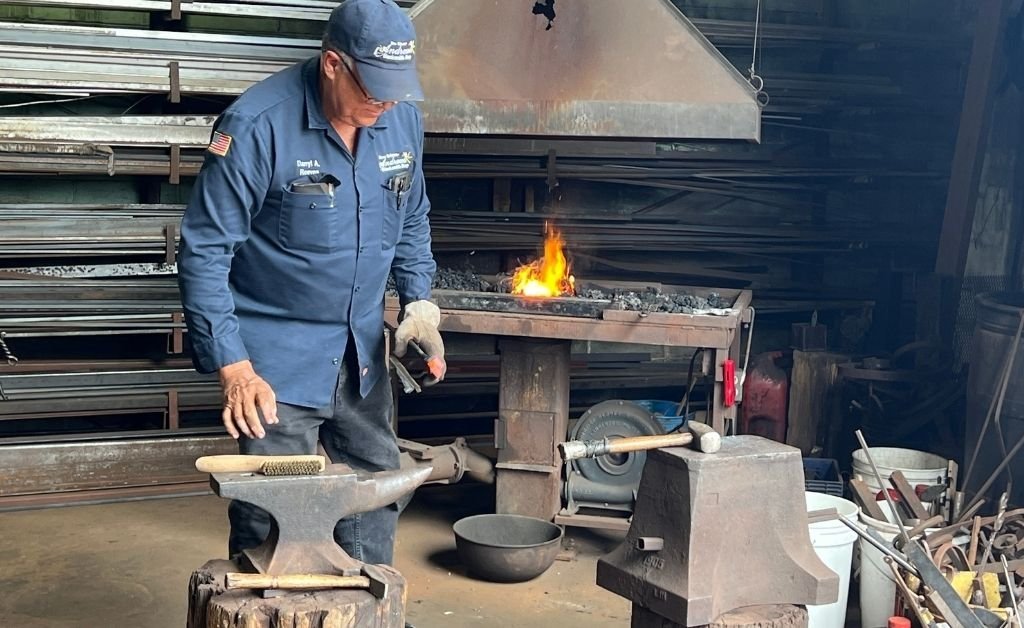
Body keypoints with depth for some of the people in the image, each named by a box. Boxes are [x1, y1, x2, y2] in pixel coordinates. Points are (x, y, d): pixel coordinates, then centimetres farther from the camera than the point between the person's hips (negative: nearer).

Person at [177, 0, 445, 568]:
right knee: (271, 514, -4)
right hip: (277, 359, -6)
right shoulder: (258, 126, -20)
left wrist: (419, 302, 1)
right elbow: (204, 251, -17)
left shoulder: (402, 119, -2)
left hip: (364, 351, 6)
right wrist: (233, 367, -22)